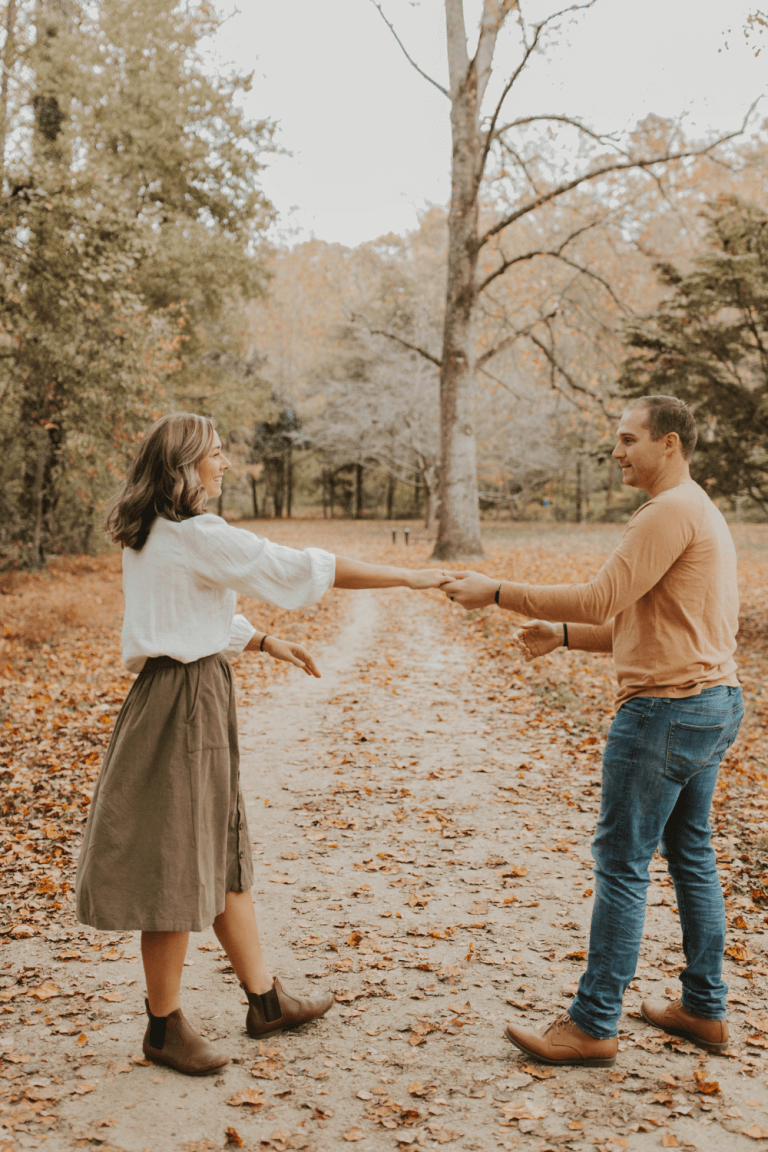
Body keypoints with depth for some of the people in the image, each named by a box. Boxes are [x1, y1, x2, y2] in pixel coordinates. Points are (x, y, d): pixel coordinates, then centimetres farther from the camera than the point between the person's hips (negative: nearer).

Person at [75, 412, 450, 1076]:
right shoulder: (197, 536, -18)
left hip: (185, 695, 10)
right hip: (185, 702, -10)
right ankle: (165, 1027, 17)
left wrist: (267, 643, 20)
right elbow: (302, 569, -19)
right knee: (177, 865, 1)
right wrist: (410, 577, -13)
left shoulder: (148, 537, 12)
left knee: (222, 851, 16)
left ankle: (264, 998, 30)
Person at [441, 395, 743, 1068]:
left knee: (621, 862, -4)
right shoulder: (700, 514, 20)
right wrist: (563, 636, 14)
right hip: (713, 706, 11)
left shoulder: (671, 512, -15)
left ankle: (593, 1026, 4)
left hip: (667, 709, -11)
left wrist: (497, 594, -14)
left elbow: (600, 600, -20)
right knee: (690, 857, 16)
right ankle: (704, 1009, 26)